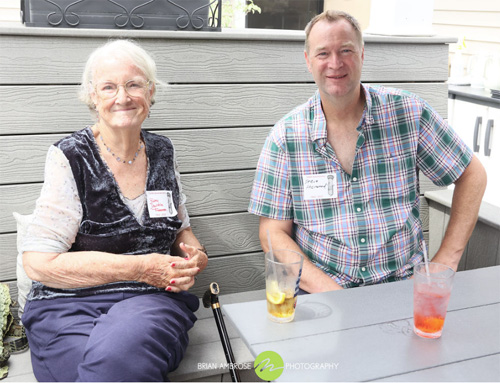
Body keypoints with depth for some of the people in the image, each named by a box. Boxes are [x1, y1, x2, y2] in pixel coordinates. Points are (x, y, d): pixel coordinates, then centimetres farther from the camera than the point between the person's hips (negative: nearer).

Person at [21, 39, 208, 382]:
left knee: (119, 352, -32)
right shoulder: (71, 157, -5)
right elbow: (39, 263, -11)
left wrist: (196, 255, -2)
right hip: (69, 305, -1)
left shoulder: (162, 152, 9)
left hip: (152, 300, 2)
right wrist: (140, 268, -15)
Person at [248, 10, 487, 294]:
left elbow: (472, 175, 9)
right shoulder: (284, 137, -2)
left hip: (403, 286, 1)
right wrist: (327, 289, -16)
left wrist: (446, 261, 0)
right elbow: (273, 233, -1)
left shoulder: (409, 112, 0)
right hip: (321, 292, -1)